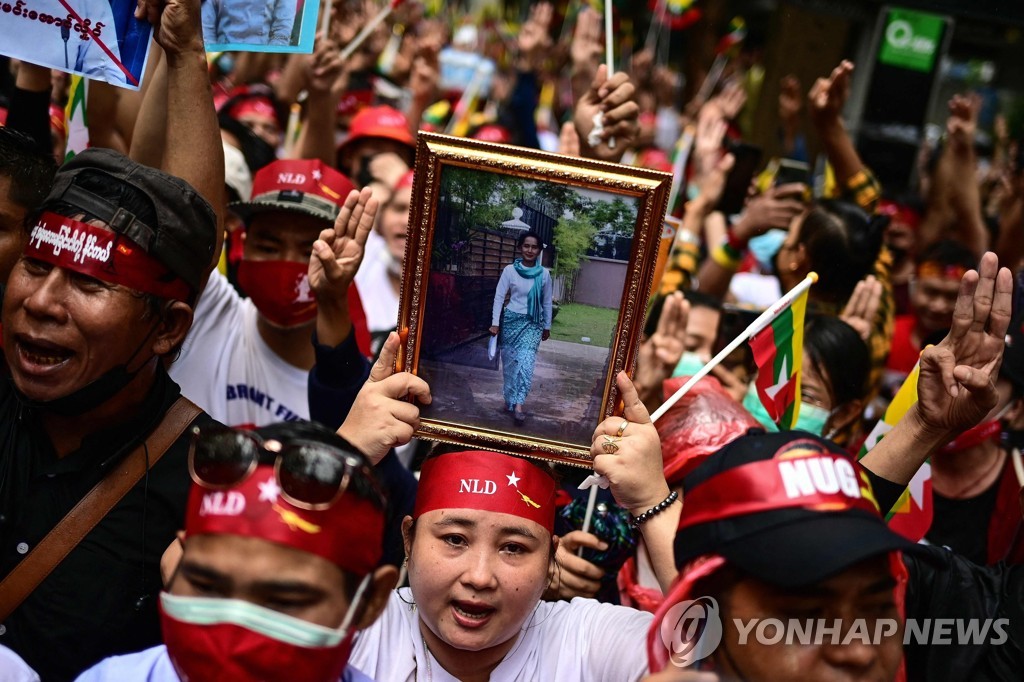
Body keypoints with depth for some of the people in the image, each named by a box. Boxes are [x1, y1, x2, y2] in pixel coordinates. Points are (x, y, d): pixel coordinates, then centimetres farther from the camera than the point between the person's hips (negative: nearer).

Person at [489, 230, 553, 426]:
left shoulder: (544, 274, -1)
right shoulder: (510, 270, -6)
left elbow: (546, 302, 8)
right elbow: (499, 297, -4)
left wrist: (547, 327, 12)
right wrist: (495, 323, -9)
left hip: (533, 323, 0)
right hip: (511, 320, 0)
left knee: (526, 361, -16)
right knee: (510, 362, 7)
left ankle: (518, 404, -20)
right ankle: (510, 399, 24)